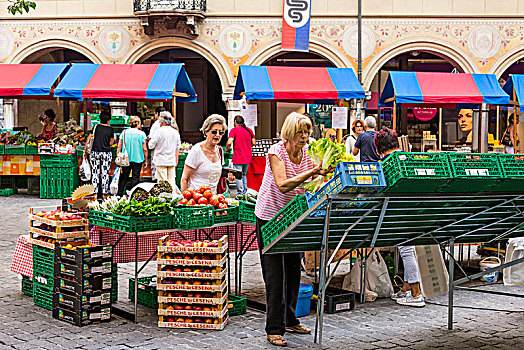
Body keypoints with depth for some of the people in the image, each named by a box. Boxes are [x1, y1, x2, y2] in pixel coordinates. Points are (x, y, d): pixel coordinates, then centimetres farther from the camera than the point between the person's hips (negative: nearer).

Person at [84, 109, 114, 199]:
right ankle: (104, 193, 8)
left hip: (95, 152, 1)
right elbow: (111, 142, 7)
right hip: (106, 154, -1)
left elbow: (89, 138, 2)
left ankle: (95, 193, 5)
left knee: (95, 173, 6)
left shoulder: (96, 127, -1)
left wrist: (85, 151, 9)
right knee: (105, 173, 5)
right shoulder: (110, 129, -3)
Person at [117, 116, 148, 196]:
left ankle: (119, 193, 12)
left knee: (124, 177, 12)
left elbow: (119, 147, 2)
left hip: (125, 159, 3)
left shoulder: (124, 132, 1)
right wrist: (145, 160, 3)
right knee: (135, 177, 4)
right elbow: (145, 149, -6)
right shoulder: (141, 134, -7)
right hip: (138, 159, -3)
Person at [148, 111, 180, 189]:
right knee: (171, 182, 7)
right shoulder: (175, 132, 6)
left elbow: (151, 146, -6)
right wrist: (176, 160, 25)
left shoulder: (158, 132, -11)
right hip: (172, 161, 5)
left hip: (161, 160, -5)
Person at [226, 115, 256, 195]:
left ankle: (241, 192, -4)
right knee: (244, 175, 18)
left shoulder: (234, 130, -7)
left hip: (238, 158, -6)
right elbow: (254, 143, 11)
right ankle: (245, 192, 19)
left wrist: (227, 149, 3)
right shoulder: (249, 130, 8)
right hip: (248, 158, 6)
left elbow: (229, 142, -16)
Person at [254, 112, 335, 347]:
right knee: (275, 275, -6)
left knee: (293, 271, 12)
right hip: (270, 217, -6)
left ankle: (289, 320, 27)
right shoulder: (276, 152, -16)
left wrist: (322, 175, -19)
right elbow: (283, 185, -29)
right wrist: (311, 172, -35)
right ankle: (274, 329, -1)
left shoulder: (307, 155, 1)